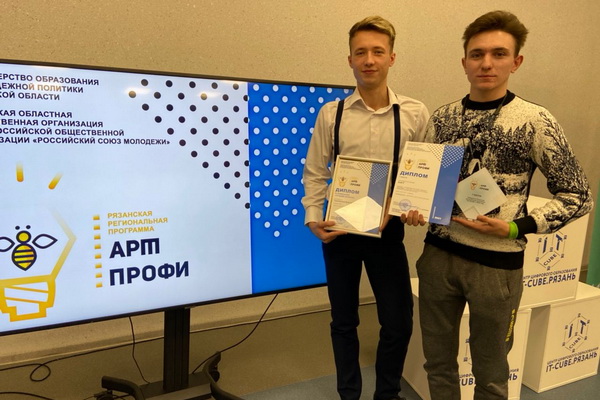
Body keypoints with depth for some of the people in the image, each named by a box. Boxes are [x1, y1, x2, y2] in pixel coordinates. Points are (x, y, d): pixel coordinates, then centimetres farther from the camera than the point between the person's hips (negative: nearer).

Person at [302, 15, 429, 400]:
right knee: (343, 321, 15)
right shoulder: (331, 114, -3)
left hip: (388, 229, 0)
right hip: (339, 229, 1)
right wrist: (314, 218, -10)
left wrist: (395, 210, -15)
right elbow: (314, 173, 1)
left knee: (399, 322, 9)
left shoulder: (415, 114, -3)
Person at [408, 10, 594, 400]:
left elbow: (578, 197, -5)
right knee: (438, 360, 18)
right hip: (438, 253, 3)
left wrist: (514, 229, -17)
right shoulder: (443, 118, 2)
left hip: (496, 263, -3)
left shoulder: (535, 121, -9)